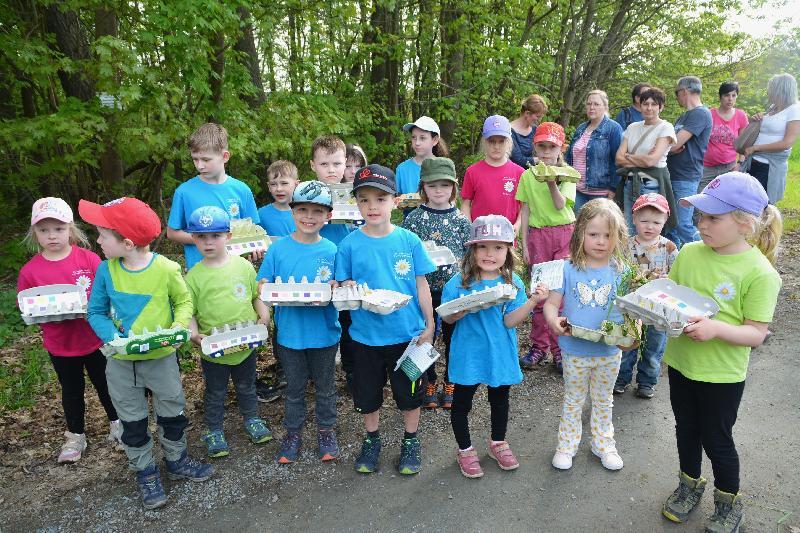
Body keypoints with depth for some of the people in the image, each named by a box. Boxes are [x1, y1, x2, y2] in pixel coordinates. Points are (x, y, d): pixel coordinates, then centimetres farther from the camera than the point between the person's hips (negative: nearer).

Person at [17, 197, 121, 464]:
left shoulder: (89, 259, -14)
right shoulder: (30, 270, -10)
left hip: (95, 339, -1)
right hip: (60, 345, 1)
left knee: (105, 384, 18)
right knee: (71, 391, 20)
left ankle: (117, 422, 41)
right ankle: (75, 436, 40)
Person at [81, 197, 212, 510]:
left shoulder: (166, 268, -19)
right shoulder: (106, 270, -12)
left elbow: (184, 301, -4)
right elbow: (96, 312, -3)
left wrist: (179, 326, -22)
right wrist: (112, 336, -22)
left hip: (161, 357, -2)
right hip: (121, 361, 2)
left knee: (172, 414, 16)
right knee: (132, 422, 16)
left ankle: (176, 461, 41)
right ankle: (145, 472, 37)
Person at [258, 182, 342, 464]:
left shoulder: (331, 251, -6)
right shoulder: (278, 249, -6)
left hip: (324, 333, 0)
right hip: (290, 332, 0)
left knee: (325, 386, 18)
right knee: (294, 387, 18)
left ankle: (325, 430, 39)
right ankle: (293, 432, 38)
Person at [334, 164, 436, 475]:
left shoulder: (409, 240, -6)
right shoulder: (350, 244, -7)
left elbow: (421, 284, 0)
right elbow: (342, 285, 0)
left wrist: (429, 325, 2)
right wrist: (351, 290, -23)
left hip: (408, 332, 0)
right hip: (366, 333, 0)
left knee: (409, 392, 15)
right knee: (368, 393, 17)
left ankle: (411, 442, 38)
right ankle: (371, 440, 41)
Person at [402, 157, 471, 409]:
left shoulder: (461, 219, -1)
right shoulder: (414, 218, -3)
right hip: (424, 289, 0)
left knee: (453, 337, 12)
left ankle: (450, 383, 32)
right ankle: (430, 383, 31)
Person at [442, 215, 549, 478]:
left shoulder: (513, 283, -8)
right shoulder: (459, 283, -13)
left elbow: (511, 321, -17)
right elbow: (447, 318, -11)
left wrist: (534, 300, -29)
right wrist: (464, 308, -30)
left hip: (500, 355, 2)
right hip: (468, 354, -2)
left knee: (500, 399, 22)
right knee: (462, 402, 13)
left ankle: (498, 443, 47)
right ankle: (465, 450, 35)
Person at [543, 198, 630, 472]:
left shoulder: (621, 272, -7)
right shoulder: (568, 269, -11)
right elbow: (552, 303, -9)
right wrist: (554, 321, -29)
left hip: (609, 352, 2)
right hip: (575, 350, -1)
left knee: (603, 401, 23)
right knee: (573, 401, 18)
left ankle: (603, 443, 43)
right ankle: (567, 445, 35)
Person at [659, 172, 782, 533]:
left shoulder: (759, 272, -18)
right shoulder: (689, 252, -5)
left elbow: (756, 334, -17)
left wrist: (716, 328, -33)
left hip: (721, 373, -4)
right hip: (680, 362, 5)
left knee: (716, 440, 13)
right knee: (686, 429, 22)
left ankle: (729, 504, 40)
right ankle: (690, 485, 47)